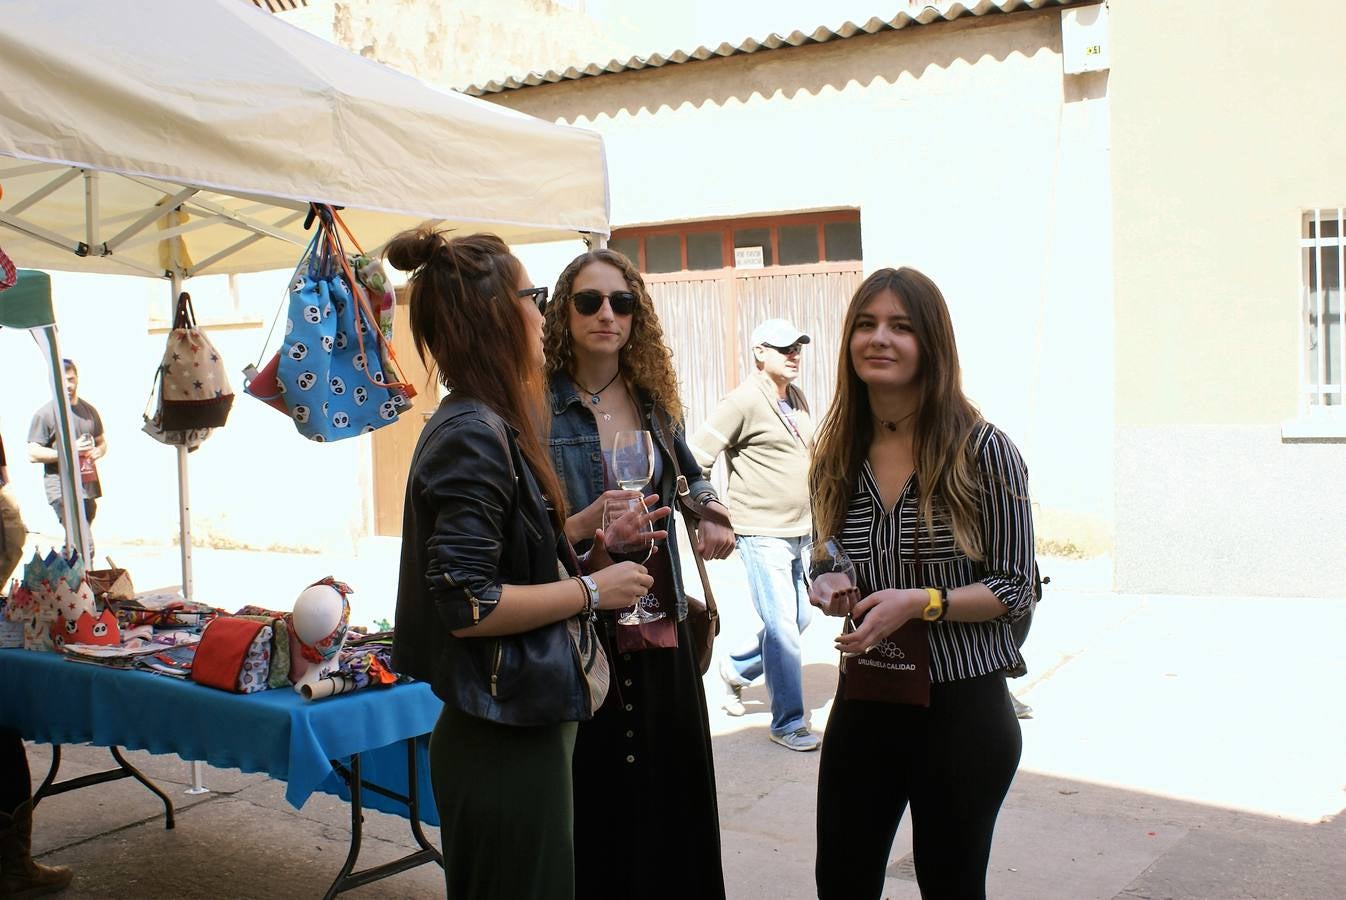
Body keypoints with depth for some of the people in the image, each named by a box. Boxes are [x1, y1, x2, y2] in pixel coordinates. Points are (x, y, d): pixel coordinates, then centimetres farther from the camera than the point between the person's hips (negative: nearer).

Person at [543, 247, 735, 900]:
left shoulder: (653, 402, 7)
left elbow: (688, 474, 25)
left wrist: (712, 511, 5)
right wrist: (584, 527, -26)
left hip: (661, 632, 5)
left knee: (673, 798, 14)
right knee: (593, 808, 4)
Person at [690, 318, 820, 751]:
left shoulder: (798, 399, 12)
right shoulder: (743, 401, -13)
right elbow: (698, 460, -16)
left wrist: (816, 516, 19)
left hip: (798, 532, 8)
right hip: (762, 535, -8)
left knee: (799, 618, 15)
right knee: (783, 626, -6)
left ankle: (735, 668, 36)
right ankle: (788, 722, 7)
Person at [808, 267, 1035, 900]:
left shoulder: (982, 450, -11)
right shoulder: (837, 455, 3)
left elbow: (1015, 587, -8)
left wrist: (920, 602, -22)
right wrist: (827, 586, -7)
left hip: (961, 708, -4)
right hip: (863, 704, 4)